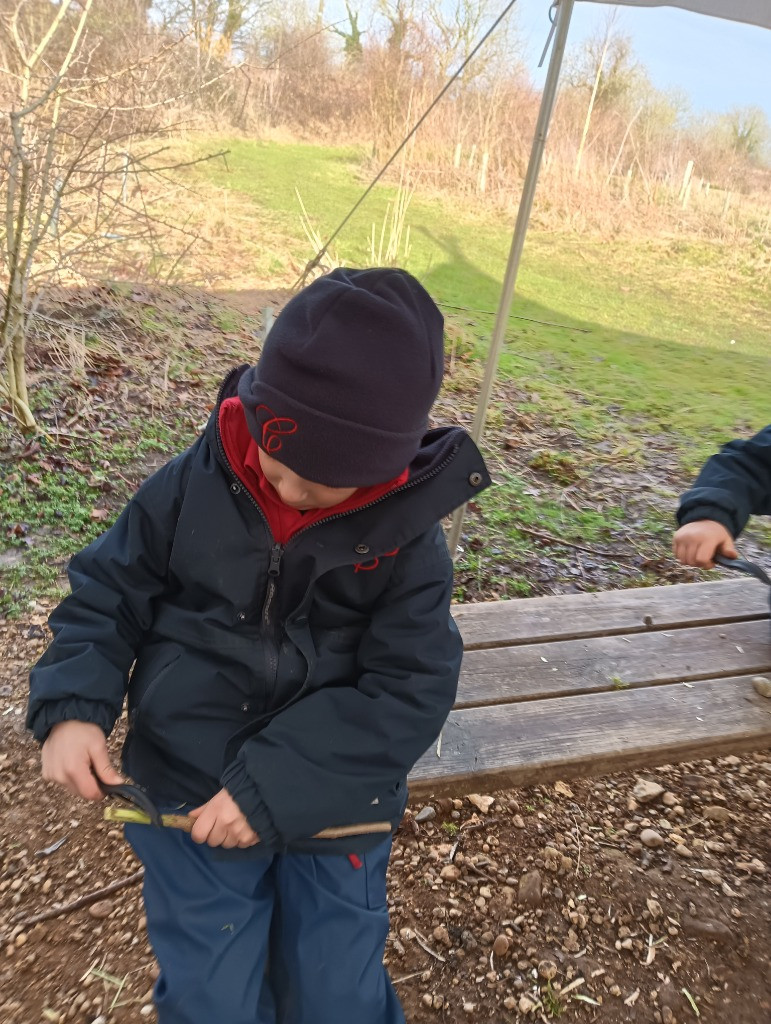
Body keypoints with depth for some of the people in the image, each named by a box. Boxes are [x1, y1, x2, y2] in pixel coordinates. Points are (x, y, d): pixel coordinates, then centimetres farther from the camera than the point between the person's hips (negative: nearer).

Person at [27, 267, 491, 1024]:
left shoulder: (405, 536, -14)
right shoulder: (192, 485, -11)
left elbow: (409, 693, -16)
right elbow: (107, 593, -1)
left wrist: (276, 788, -22)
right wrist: (72, 705, -17)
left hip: (336, 808, 0)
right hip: (188, 791, 1)